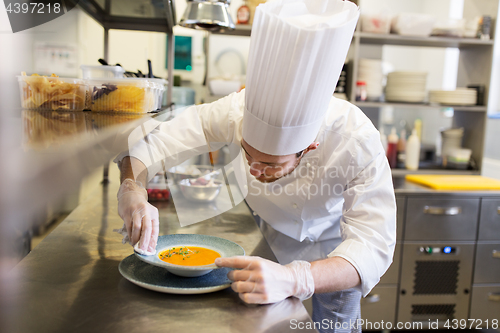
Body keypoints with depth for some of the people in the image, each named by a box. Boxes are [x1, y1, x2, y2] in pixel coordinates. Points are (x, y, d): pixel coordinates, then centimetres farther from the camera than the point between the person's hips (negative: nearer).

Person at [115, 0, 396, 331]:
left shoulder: (359, 143, -41)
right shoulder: (238, 109, -35)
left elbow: (373, 246, -46)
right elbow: (152, 142, -26)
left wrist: (292, 279, -64)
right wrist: (132, 189, -48)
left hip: (330, 239, -1)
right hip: (266, 230, 2)